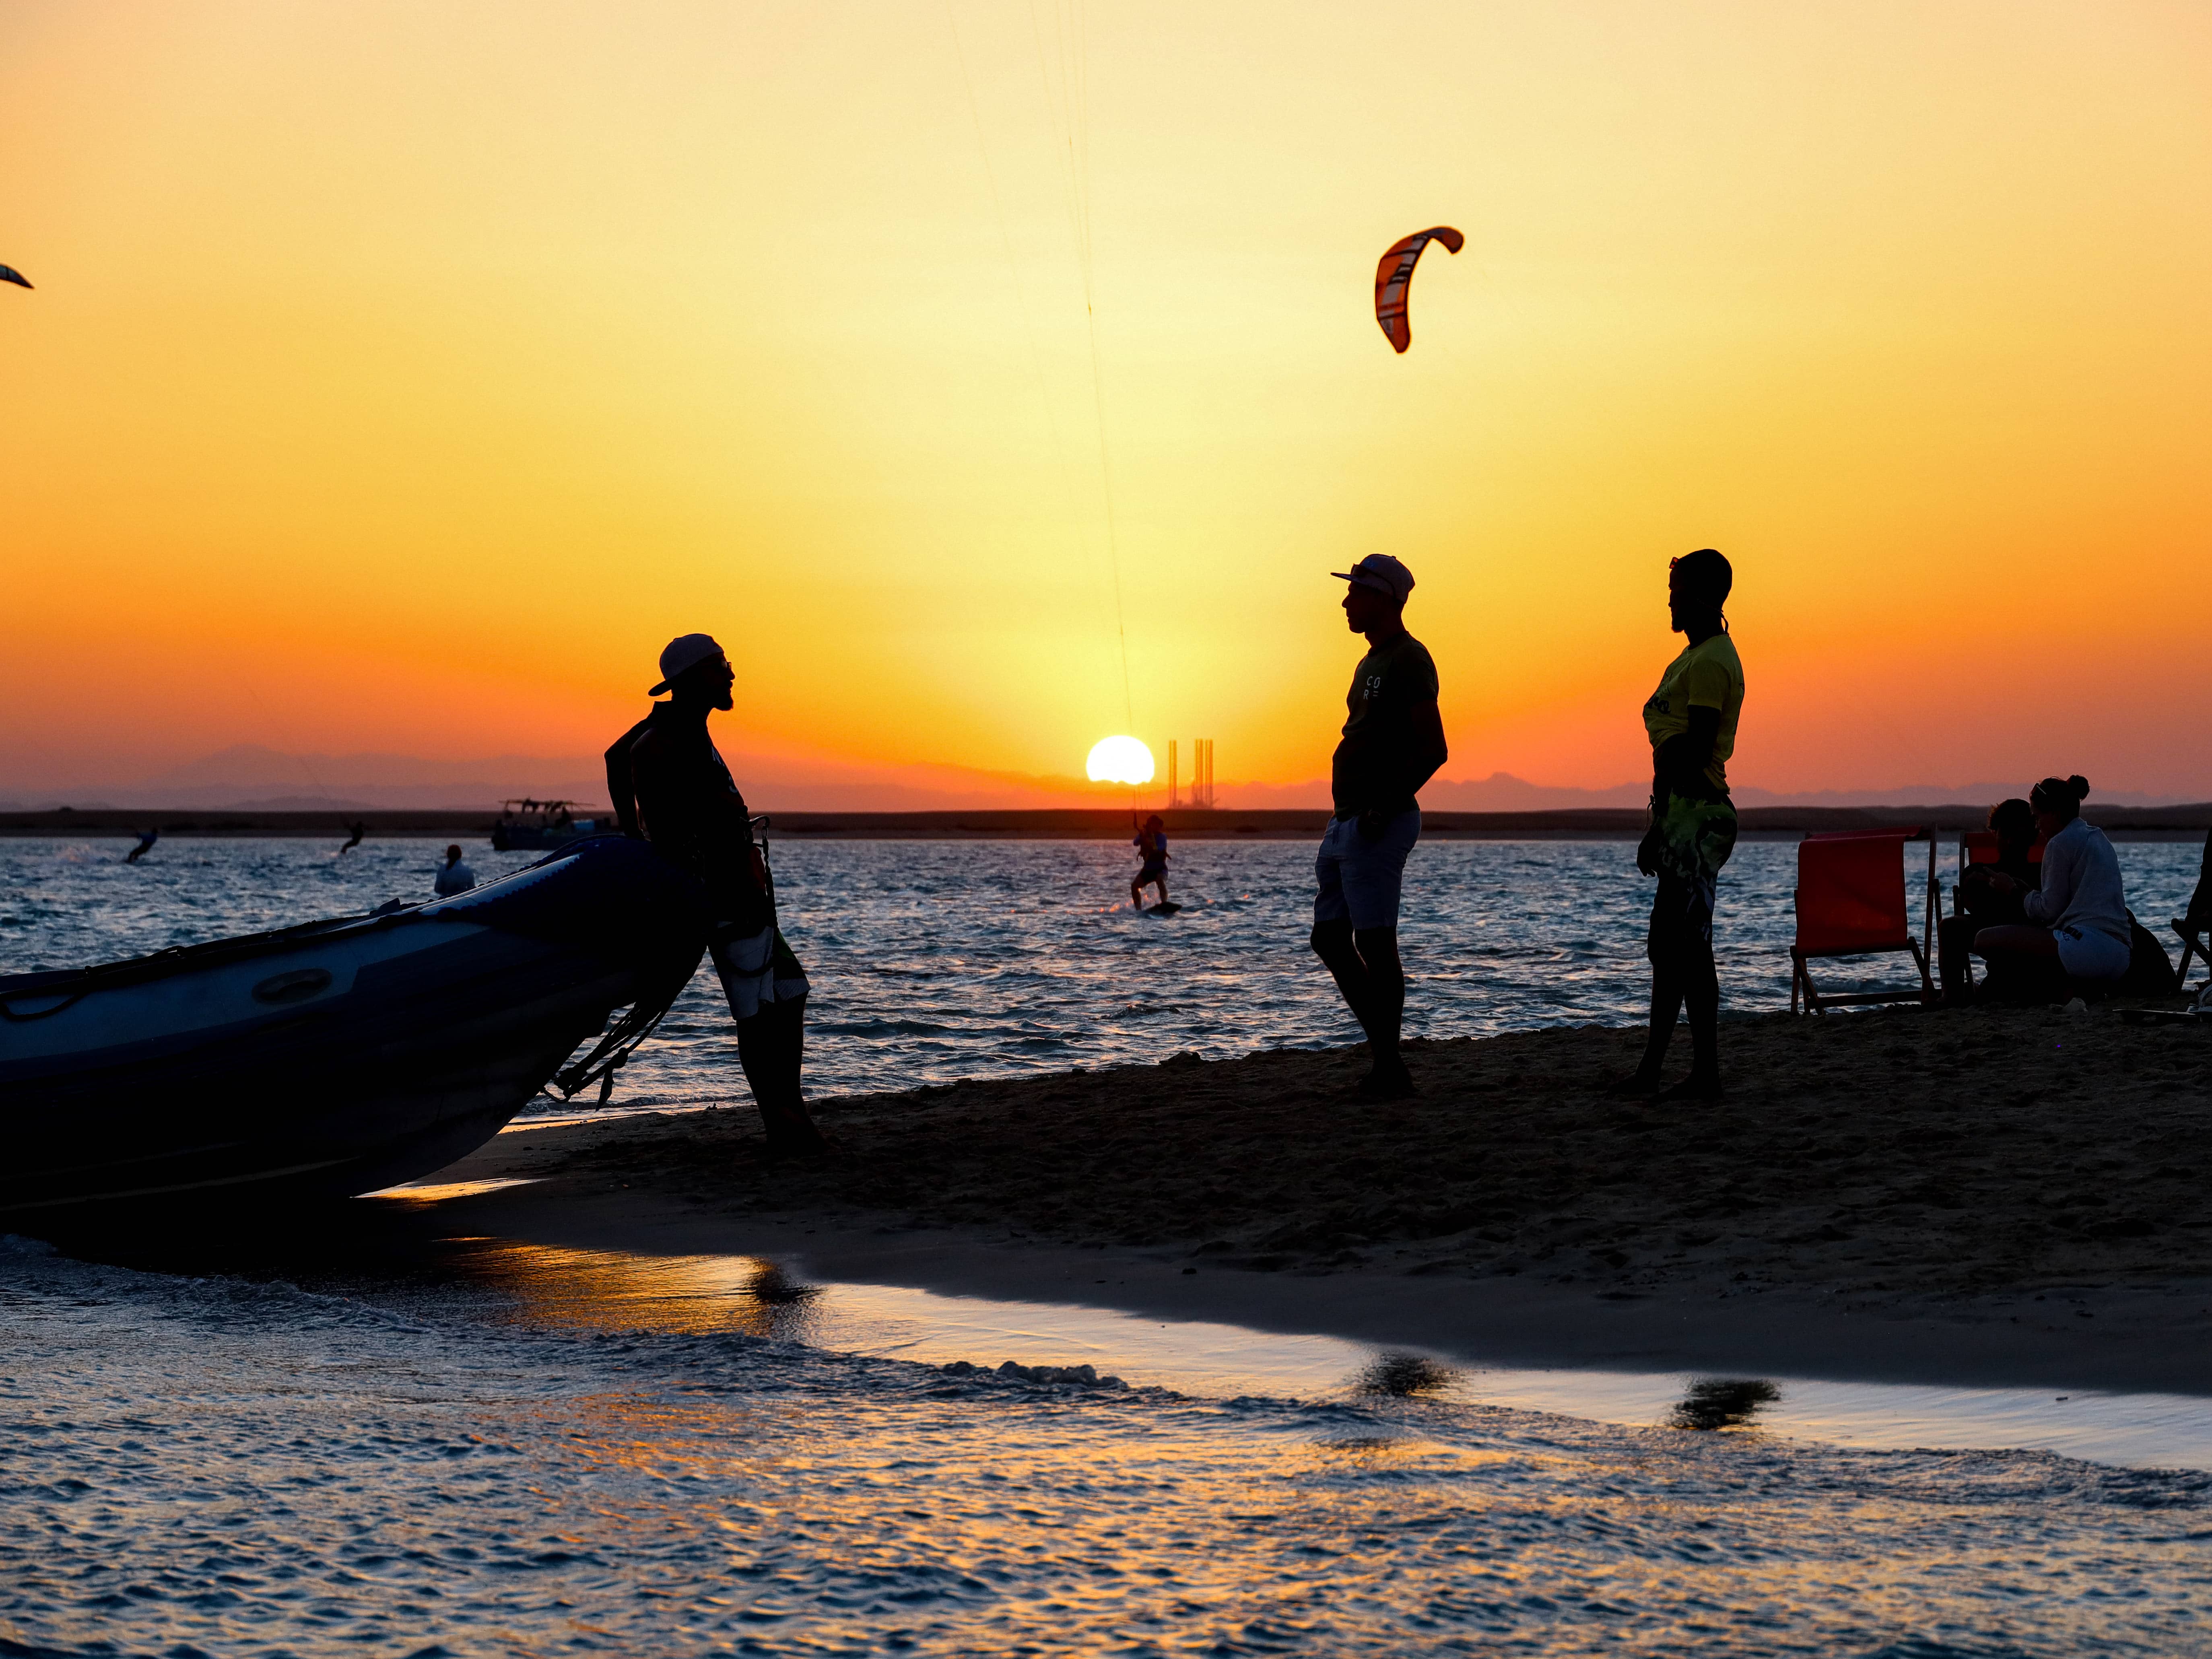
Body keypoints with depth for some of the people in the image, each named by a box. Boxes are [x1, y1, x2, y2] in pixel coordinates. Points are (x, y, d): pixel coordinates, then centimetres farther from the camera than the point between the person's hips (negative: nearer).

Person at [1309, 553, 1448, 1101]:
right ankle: (1383, 1050, 15)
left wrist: (1384, 809, -22)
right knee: (1329, 938, 10)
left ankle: (1390, 1068, -5)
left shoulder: (1409, 660, -11)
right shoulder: (1372, 661, 19)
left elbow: (1433, 751, -18)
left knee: (1374, 942, -9)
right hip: (1348, 821, 10)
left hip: (1379, 824, -10)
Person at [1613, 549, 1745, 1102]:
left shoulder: (1710, 662, -14)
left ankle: (1706, 1075, -7)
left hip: (1696, 816, -11)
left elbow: (1695, 750, -19)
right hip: (1685, 815, 11)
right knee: (1666, 946, 13)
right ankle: (1651, 1069, 19)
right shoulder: (1696, 657, 19)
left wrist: (1661, 827, -19)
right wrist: (1661, 826, 20)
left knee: (1689, 948, -9)